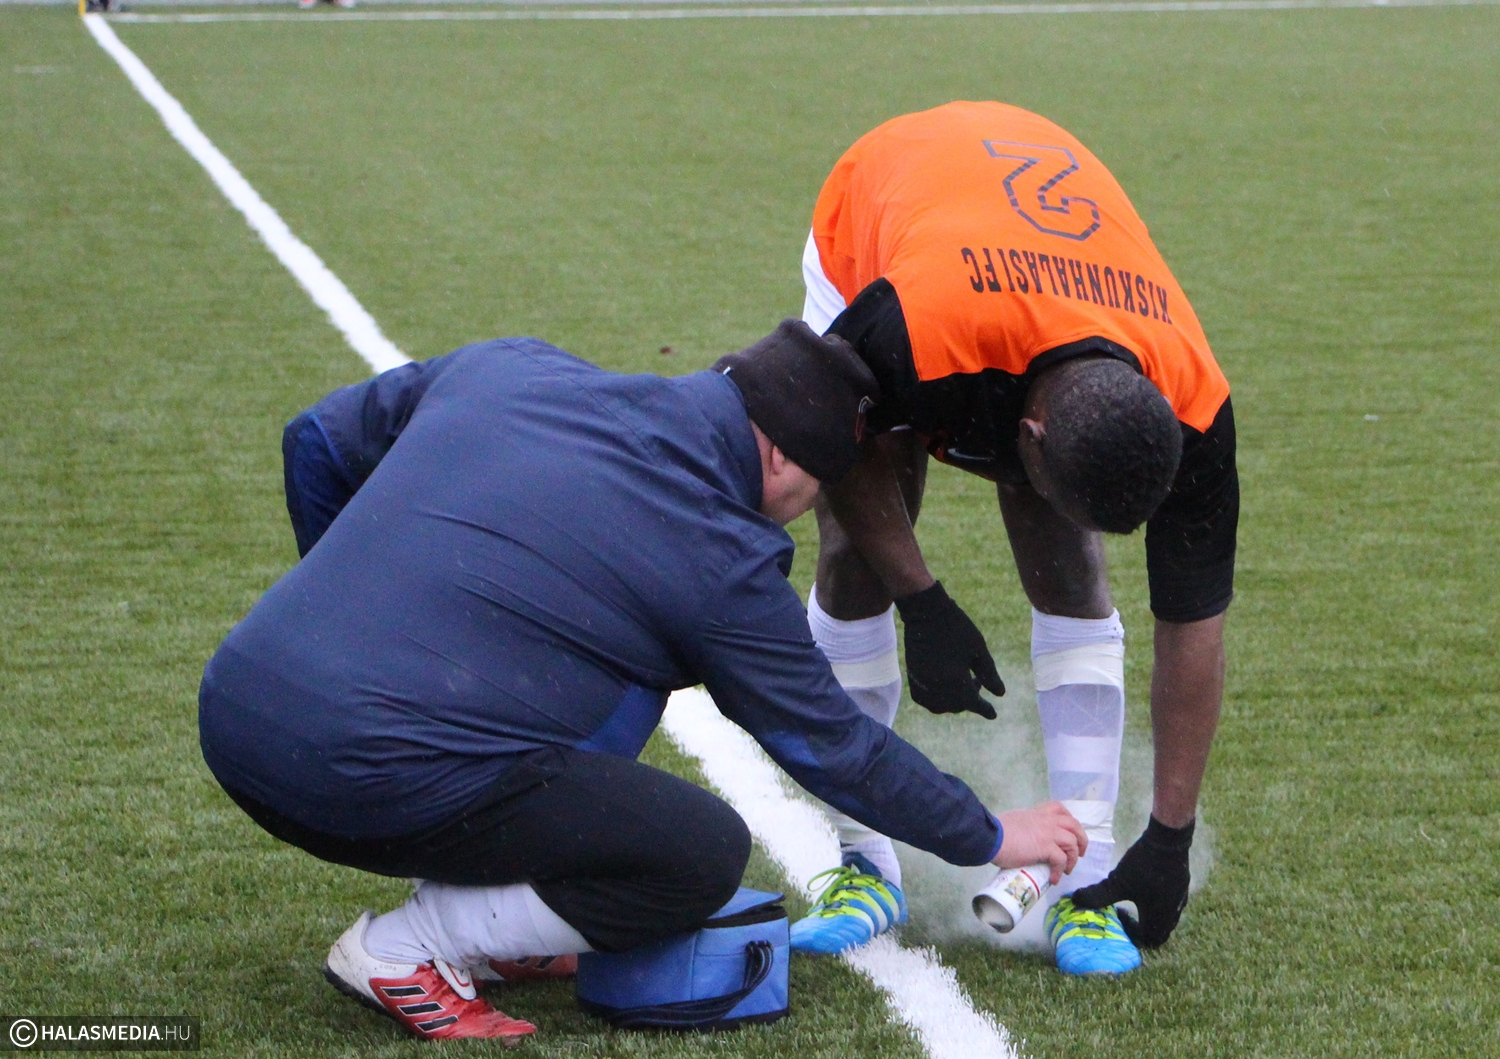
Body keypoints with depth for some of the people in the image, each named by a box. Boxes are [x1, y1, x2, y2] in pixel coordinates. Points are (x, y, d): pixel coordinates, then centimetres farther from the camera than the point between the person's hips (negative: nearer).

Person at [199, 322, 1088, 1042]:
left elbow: (318, 440, 23)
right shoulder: (718, 554, -3)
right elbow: (831, 744, 9)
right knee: (707, 855, 1)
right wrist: (989, 839, 24)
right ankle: (408, 949, -3)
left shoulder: (506, 368, 12)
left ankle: (479, 910, 15)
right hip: (370, 779, -8)